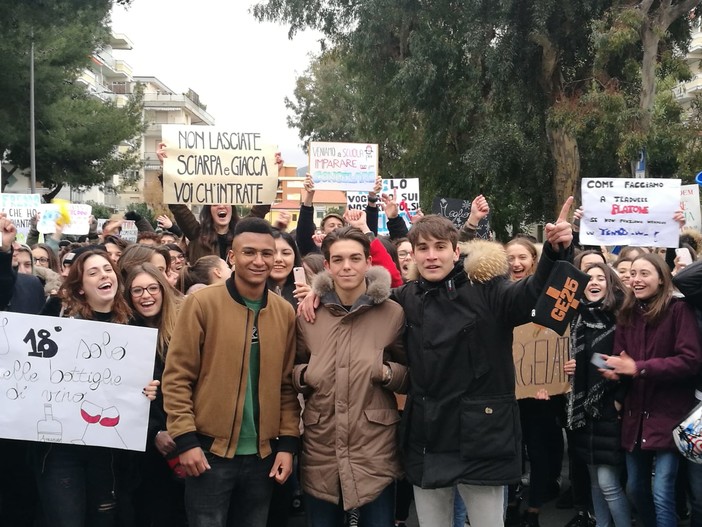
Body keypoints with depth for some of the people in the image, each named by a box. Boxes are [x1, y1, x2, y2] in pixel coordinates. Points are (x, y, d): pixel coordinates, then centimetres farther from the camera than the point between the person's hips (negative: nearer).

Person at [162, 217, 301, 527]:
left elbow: (288, 384, 8)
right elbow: (177, 377, -7)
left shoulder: (285, 313, 4)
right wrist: (185, 439, -12)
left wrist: (288, 443, 2)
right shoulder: (201, 304, -8)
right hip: (209, 451, -4)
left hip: (263, 455, 4)